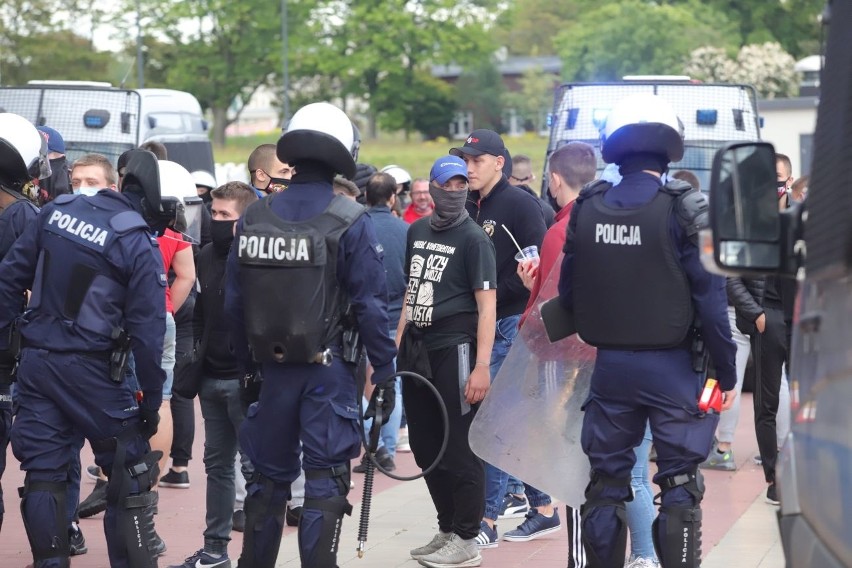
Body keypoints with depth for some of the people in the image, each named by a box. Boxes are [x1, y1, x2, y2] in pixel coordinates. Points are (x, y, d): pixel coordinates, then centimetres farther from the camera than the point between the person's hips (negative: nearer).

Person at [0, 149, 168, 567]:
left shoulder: (55, 211, 4)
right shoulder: (138, 244, -10)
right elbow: (147, 331, -11)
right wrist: (151, 399, -4)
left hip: (35, 361, 5)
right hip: (89, 368, -5)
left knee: (43, 473, 9)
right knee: (132, 474, 6)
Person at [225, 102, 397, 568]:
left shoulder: (253, 218, 2)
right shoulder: (350, 223, -10)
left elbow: (234, 302, 6)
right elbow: (370, 304, -11)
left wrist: (247, 363, 16)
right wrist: (384, 371, -4)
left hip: (273, 365, 4)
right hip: (330, 368, -4)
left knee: (269, 474, 16)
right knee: (325, 479, 1)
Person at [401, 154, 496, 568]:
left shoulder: (473, 238, -8)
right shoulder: (417, 232, 12)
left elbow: (487, 305, -13)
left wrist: (482, 367, -20)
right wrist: (397, 343, 15)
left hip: (454, 350, -7)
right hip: (417, 349, 7)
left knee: (460, 448, -3)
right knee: (426, 446, 13)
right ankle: (447, 530, 25)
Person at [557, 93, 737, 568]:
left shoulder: (586, 209, 2)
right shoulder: (684, 208, -12)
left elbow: (568, 293, 7)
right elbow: (710, 297, -12)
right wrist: (727, 371, -4)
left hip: (609, 365, 4)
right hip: (672, 366, -4)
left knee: (607, 481, 13)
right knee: (679, 485, 2)